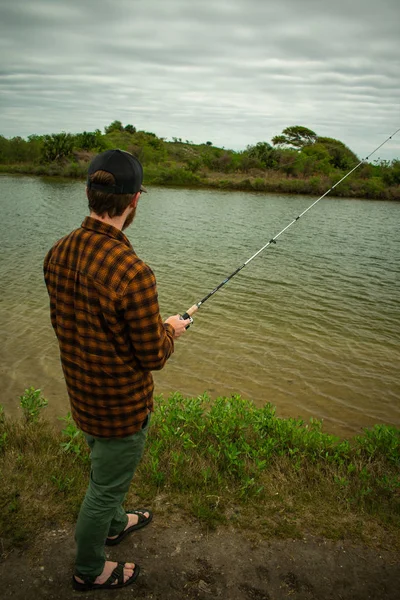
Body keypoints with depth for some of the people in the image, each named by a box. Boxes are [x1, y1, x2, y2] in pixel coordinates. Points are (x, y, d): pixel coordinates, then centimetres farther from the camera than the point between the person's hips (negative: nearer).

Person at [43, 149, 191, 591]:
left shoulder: (58, 253, -8)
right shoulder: (132, 272, -33)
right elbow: (153, 356, -24)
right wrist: (170, 329, -2)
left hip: (81, 396, 7)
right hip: (122, 406, -7)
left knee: (105, 467, 31)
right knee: (105, 485, 17)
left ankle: (115, 523, 59)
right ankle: (89, 571, 43)